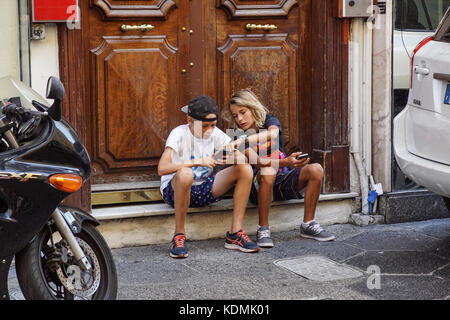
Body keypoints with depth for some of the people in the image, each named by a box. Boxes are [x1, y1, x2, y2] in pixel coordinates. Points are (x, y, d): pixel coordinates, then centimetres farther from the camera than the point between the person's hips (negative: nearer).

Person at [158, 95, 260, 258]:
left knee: (246, 169, -13)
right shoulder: (180, 134, -18)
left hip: (203, 190, 5)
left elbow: (242, 158, -4)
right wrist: (198, 162, -38)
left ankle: (235, 234, -10)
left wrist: (232, 157, -28)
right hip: (175, 190, -5)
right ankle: (179, 235, -22)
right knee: (185, 174, -41)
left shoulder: (215, 133, -2)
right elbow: (162, 168, -33)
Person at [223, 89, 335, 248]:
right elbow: (258, 162, -21)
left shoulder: (270, 121, 1)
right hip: (260, 187, -3)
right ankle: (263, 229, -29)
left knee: (316, 169, -22)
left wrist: (243, 140, -41)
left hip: (283, 181, 3)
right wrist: (286, 162, -38)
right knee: (267, 172, -36)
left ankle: (308, 224, -13)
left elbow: (272, 134, -26)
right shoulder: (241, 138, -5)